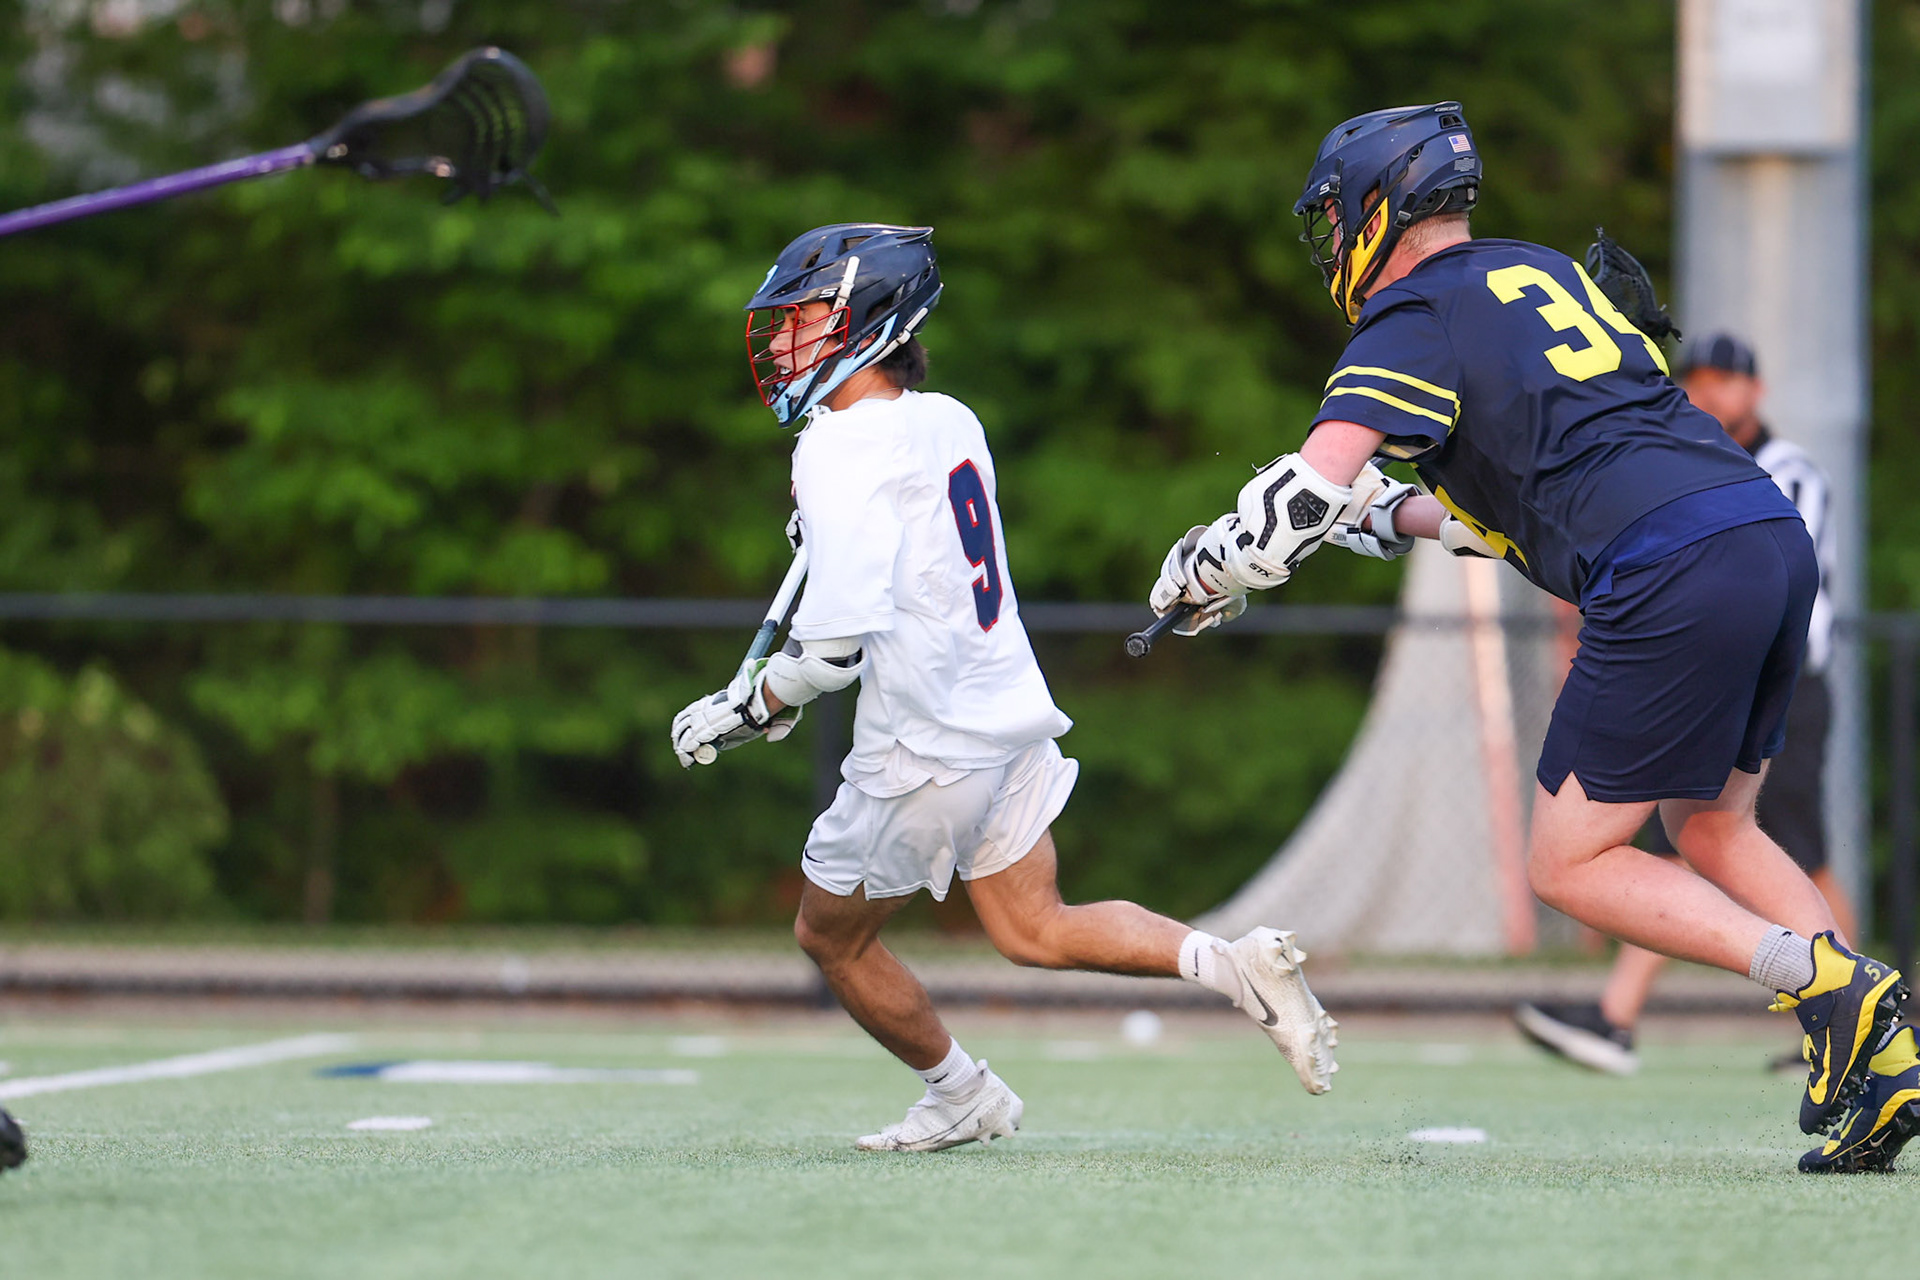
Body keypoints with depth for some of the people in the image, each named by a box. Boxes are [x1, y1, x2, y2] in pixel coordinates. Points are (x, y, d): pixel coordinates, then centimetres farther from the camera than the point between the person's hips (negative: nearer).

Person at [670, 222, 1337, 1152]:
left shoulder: (841, 448, -19)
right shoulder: (948, 420, 6)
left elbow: (837, 642, -25)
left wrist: (746, 711, -12)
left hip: (923, 750, -8)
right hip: (1010, 716, 8)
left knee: (832, 937, 14)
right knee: (1035, 931, 15)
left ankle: (961, 1099, 26)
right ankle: (1229, 964, -2)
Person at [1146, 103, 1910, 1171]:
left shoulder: (1414, 317, 2)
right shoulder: (1547, 274, 27)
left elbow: (1311, 490, -10)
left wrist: (1199, 576, 6)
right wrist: (1396, 518, 42)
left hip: (1672, 580, -8)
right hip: (1778, 536, 8)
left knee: (1571, 866, 2)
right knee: (1710, 829, 22)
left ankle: (1831, 985, -14)